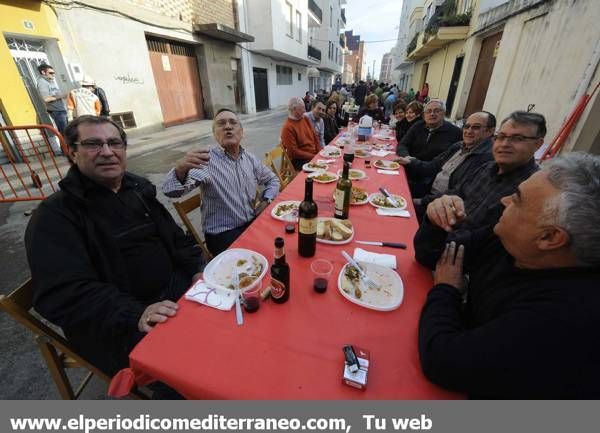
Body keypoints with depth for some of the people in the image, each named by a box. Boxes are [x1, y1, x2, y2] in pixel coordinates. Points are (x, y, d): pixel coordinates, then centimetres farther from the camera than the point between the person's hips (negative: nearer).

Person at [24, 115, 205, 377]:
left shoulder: (139, 189, 10)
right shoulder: (54, 215, -7)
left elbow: (176, 238, 14)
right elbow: (64, 293, -17)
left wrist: (197, 269, -2)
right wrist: (135, 315, -30)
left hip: (178, 288, 6)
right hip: (120, 328, -5)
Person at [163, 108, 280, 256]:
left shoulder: (250, 159, 5)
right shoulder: (206, 161, -12)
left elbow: (272, 180, 18)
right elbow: (170, 190, -24)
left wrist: (265, 202, 0)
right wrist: (181, 169, -46)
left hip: (252, 223, 5)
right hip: (223, 235, -5)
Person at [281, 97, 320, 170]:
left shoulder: (305, 119, 8)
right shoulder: (288, 127, -14)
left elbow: (315, 136, 14)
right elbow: (294, 152, -17)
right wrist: (314, 157, -19)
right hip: (299, 160, -7)